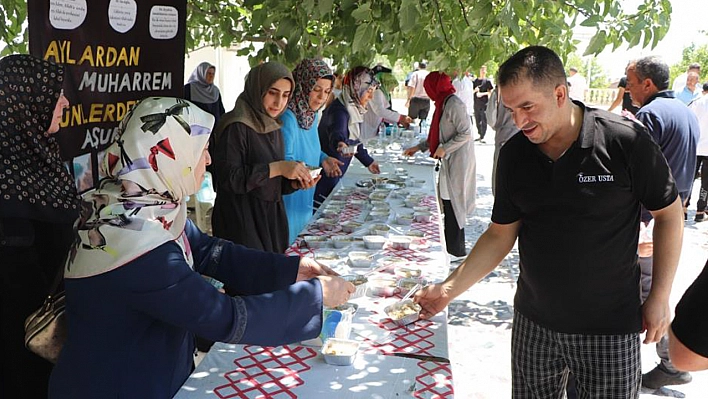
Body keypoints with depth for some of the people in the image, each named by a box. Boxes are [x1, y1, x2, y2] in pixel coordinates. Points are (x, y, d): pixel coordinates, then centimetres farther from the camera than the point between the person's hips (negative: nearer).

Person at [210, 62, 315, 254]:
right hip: (241, 221, -7)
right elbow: (227, 177, -20)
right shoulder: (236, 126, -12)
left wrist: (295, 183, -5)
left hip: (272, 218, 7)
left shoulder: (274, 128, 11)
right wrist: (277, 168, -22)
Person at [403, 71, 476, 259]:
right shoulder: (443, 104, 15)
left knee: (452, 204, -2)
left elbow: (465, 133, -20)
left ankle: (456, 250, 8)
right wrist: (418, 147, 22)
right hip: (449, 162, 9)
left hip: (457, 162, -9)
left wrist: (445, 148, -18)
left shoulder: (454, 104, -15)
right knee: (447, 203, 12)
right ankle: (450, 245, 22)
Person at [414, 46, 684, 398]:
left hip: (610, 329, -3)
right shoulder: (514, 154, -4)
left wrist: (660, 296, -5)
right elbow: (500, 234, 1)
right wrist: (449, 288, -9)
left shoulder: (625, 141, -15)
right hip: (533, 323, 4)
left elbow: (668, 213, -4)